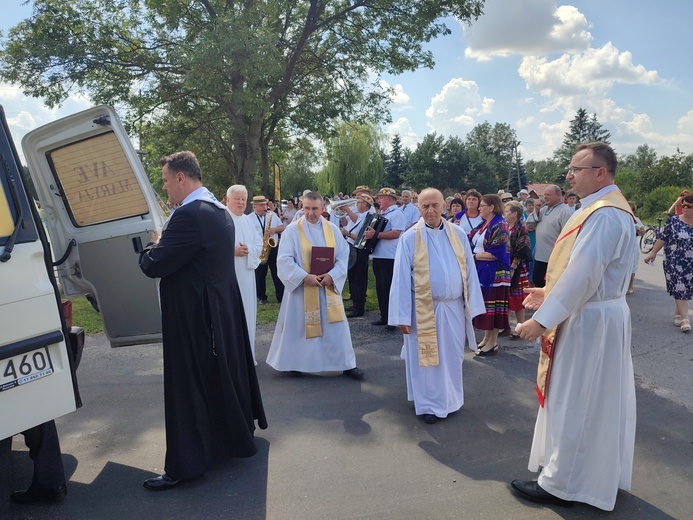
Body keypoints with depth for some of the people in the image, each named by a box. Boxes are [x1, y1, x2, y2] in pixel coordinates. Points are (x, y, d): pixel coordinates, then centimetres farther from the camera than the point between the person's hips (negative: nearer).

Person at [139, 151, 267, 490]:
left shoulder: (189, 215, -23)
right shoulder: (220, 211, 8)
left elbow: (153, 266, -22)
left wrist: (152, 246, -2)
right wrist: (164, 244, 9)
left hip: (193, 315, -10)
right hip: (223, 307, 10)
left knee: (190, 384, 1)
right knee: (224, 371, 22)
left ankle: (185, 465, 14)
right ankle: (237, 435, 41)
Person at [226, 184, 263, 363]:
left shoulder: (248, 220, 13)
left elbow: (259, 244, 10)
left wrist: (248, 249, -10)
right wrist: (232, 250, -20)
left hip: (246, 275, 6)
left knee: (247, 312, 11)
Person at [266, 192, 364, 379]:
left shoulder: (332, 229, 3)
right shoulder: (292, 230, -5)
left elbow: (343, 256, 1)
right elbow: (284, 259, -10)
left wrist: (332, 275, -15)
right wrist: (305, 276, -20)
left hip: (329, 287, 2)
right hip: (301, 287, -2)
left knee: (336, 327, 6)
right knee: (298, 326, 7)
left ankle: (347, 364, 16)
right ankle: (292, 363, 24)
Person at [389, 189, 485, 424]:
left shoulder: (459, 234, 1)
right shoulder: (409, 238, -7)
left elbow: (469, 271, 4)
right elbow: (401, 279, -7)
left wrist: (472, 305, 2)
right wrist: (402, 315, -10)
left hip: (454, 307, 3)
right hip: (424, 309, -3)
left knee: (452, 356, 16)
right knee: (426, 358, 8)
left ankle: (451, 399, 36)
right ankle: (429, 404, 24)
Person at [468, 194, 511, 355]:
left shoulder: (500, 226, -13)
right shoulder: (483, 224, 13)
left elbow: (496, 253, -20)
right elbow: (473, 243, 16)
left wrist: (474, 256, -12)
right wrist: (474, 254, -5)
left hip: (493, 273, -8)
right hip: (481, 271, 8)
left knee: (492, 307, -1)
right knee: (485, 306, 12)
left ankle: (493, 343, 7)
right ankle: (486, 339, 22)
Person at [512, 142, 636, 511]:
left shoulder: (604, 214, -23)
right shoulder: (604, 207, 11)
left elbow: (583, 275, -27)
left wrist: (542, 320, -24)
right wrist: (550, 293, 14)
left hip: (589, 321, -10)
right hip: (596, 314, 10)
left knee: (573, 400, 1)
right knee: (594, 399, 19)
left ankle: (561, 483, 16)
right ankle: (600, 470, 35)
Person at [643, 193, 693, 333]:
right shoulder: (674, 220, -2)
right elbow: (663, 238, 0)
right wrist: (653, 252, -2)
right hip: (675, 262, -2)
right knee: (679, 288, -5)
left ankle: (678, 313, 26)